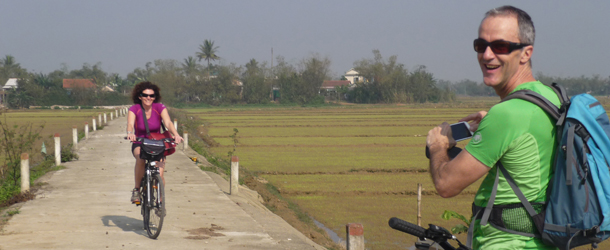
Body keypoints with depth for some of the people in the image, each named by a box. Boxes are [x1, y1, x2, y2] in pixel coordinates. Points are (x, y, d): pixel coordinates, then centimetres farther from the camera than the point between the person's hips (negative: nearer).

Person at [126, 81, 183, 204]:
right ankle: (137, 190, -19)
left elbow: (168, 122, -23)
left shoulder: (160, 107, -8)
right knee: (141, 158, -36)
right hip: (139, 144, -1)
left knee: (159, 174, -18)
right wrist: (130, 133, -51)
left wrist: (176, 134, -44)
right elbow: (130, 124, -27)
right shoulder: (134, 109, -9)